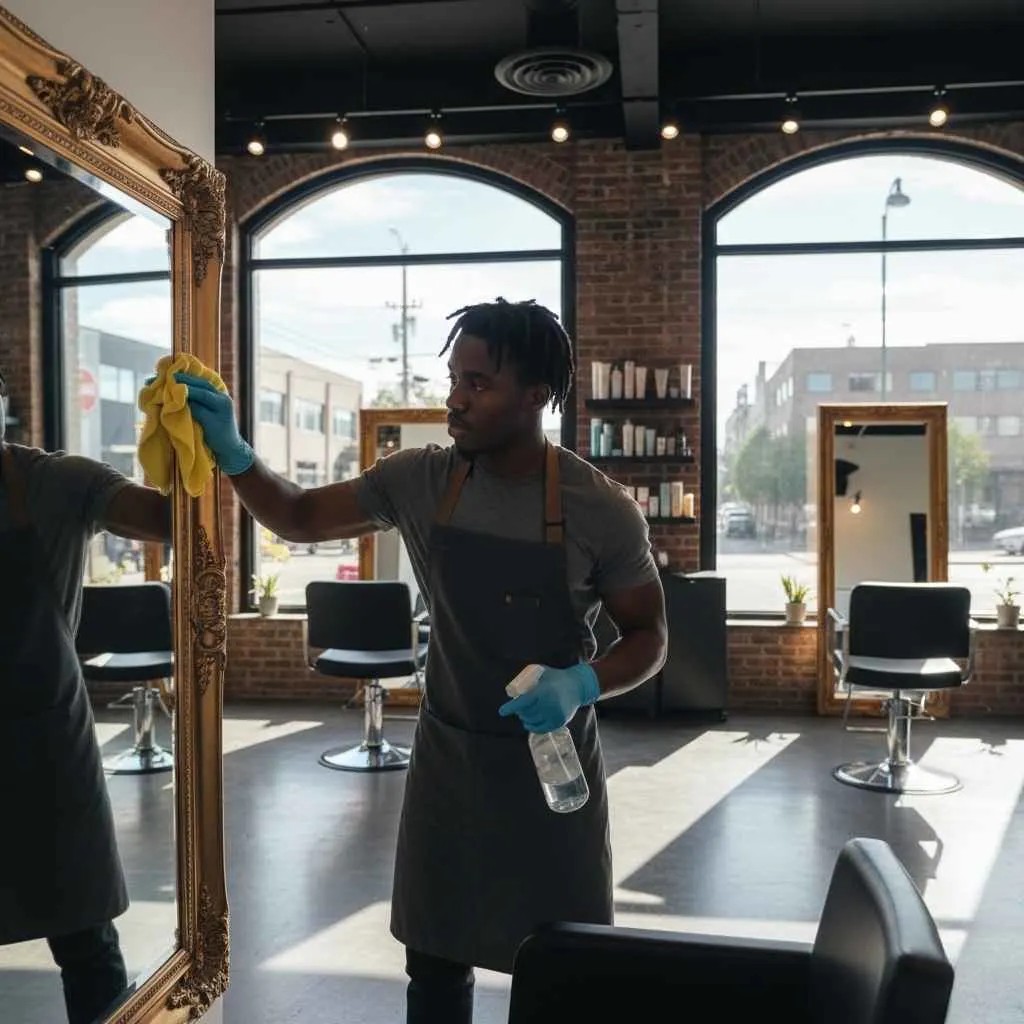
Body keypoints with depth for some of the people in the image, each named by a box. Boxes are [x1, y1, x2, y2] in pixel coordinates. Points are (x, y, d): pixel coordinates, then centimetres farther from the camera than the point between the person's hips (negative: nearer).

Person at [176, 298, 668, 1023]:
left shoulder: (601, 510, -16)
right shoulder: (419, 481, -7)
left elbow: (648, 639, -7)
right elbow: (300, 518, 4)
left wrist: (582, 684, -26)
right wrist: (232, 453, -13)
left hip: (553, 763, -2)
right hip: (448, 756, 3)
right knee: (435, 961, 16)